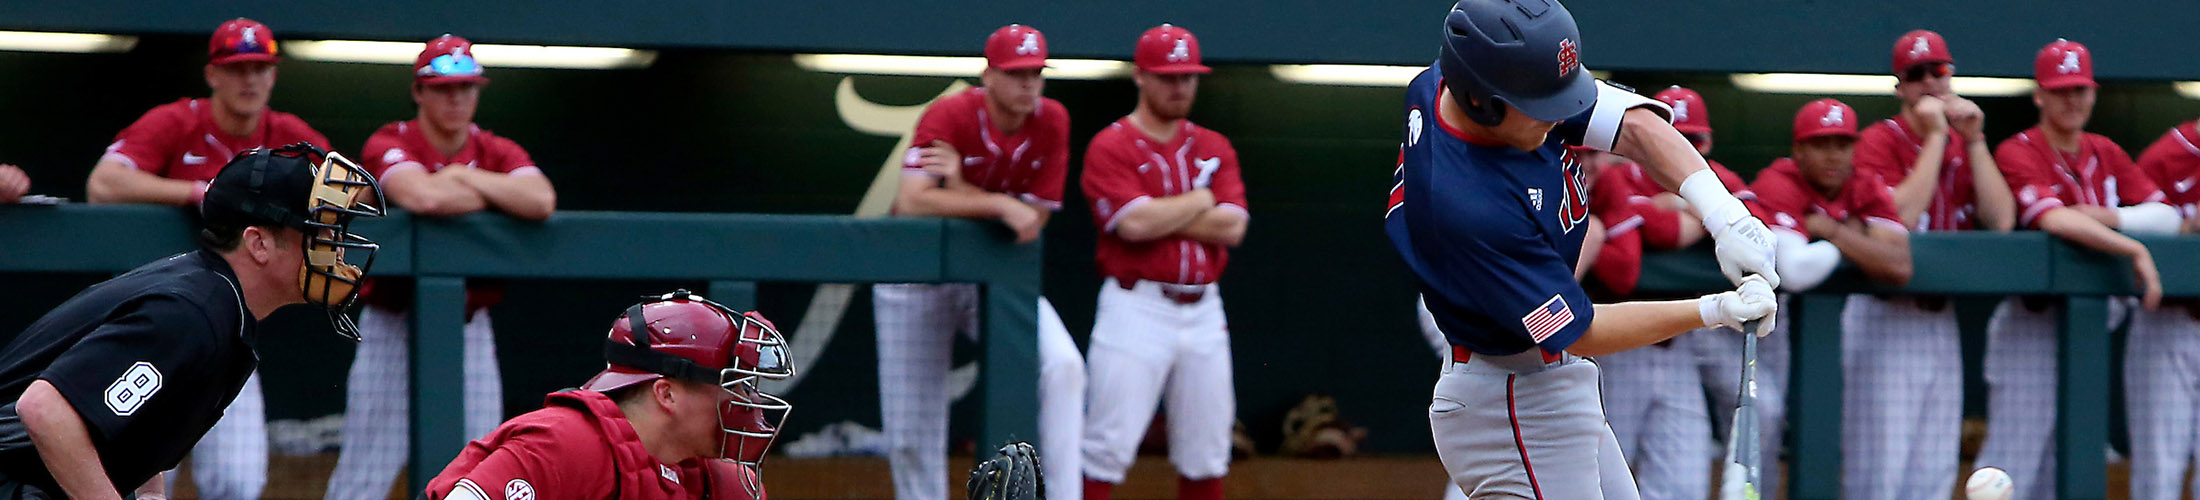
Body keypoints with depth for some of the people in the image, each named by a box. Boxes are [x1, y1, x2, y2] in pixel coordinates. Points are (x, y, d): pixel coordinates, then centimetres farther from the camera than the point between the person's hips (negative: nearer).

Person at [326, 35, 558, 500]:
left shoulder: (496, 153, 4)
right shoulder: (389, 145, -8)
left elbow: (542, 201, -16)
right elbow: (426, 197, -30)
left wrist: (466, 177, -15)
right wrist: (500, 196, -13)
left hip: (469, 326, 4)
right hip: (394, 324, -4)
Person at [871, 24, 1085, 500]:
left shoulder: (1052, 122, -8)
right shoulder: (948, 115, -19)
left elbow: (1033, 222, -10)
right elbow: (912, 202, -32)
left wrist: (960, 186, -22)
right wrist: (1001, 205, -37)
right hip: (917, 278, -2)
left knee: (1063, 366, -24)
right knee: (911, 437, 0)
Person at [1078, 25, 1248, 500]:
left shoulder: (1214, 148, 12)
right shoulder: (1111, 147, -3)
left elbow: (1231, 227, -2)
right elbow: (1134, 224, -18)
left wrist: (1160, 213, -9)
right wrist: (1201, 201, -4)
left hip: (1204, 312, 5)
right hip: (1136, 310, -5)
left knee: (1206, 454, 10)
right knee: (1107, 448, -9)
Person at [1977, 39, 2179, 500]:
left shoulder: (2107, 154, 12)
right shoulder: (2018, 154, -10)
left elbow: (2166, 216, 3)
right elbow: (2054, 219, -26)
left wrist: (2104, 216, -15)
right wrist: (2135, 250, -32)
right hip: (2033, 319, -7)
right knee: (2013, 460, -11)